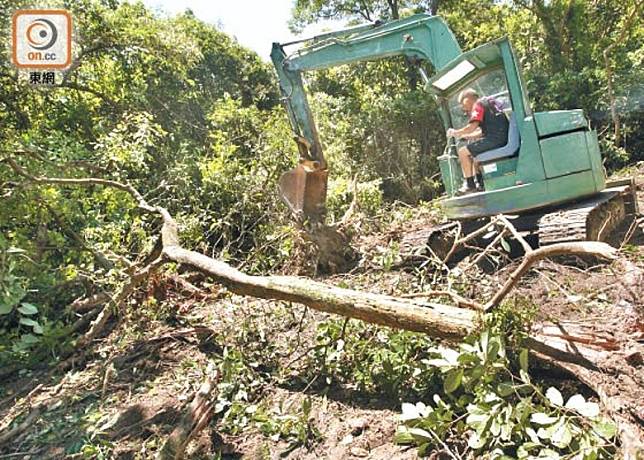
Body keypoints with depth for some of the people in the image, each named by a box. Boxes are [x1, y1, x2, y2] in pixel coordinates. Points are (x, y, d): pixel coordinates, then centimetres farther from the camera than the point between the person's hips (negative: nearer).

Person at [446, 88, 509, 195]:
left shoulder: (478, 104, -3)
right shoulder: (488, 102, 27)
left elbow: (472, 127, -16)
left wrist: (455, 132, -2)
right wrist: (466, 136, 25)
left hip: (495, 138, -10)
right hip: (503, 138, 10)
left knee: (463, 152, -8)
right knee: (473, 152, 29)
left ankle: (470, 184, -5)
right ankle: (480, 183, 27)